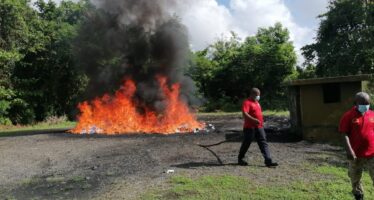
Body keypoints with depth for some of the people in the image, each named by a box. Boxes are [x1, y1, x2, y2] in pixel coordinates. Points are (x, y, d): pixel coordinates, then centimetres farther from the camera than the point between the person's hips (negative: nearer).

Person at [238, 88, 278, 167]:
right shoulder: (247, 102, -12)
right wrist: (254, 120, -34)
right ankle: (240, 159, 22)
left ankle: (268, 161, -3)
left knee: (264, 143, 0)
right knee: (246, 143, 4)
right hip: (250, 127, -8)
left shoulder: (256, 102, 17)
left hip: (259, 127, 8)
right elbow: (245, 114, -25)